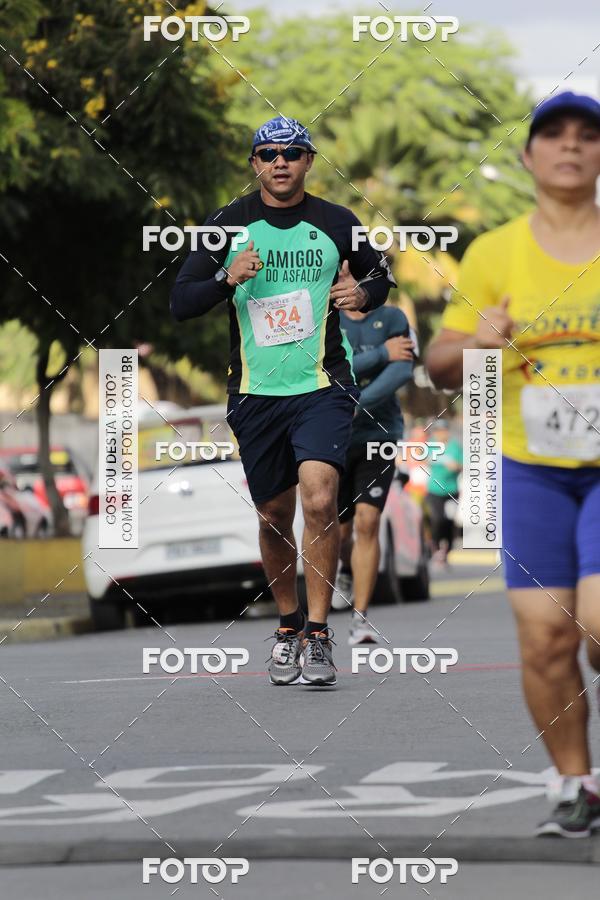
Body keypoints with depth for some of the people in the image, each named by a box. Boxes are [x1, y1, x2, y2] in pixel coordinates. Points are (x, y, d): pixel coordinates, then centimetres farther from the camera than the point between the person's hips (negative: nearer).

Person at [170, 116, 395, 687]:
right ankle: (287, 624, 31)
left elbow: (380, 275, 19)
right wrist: (227, 279, -18)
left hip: (323, 387, -2)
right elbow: (180, 304, 0)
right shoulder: (228, 226, 2)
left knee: (319, 499, -21)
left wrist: (365, 293, -5)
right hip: (255, 393, 2)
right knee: (274, 517, 9)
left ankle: (317, 633, -13)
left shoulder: (337, 225, 3)